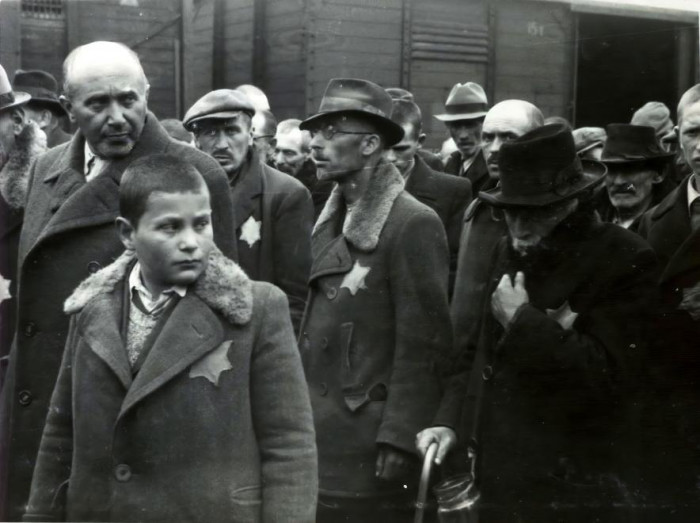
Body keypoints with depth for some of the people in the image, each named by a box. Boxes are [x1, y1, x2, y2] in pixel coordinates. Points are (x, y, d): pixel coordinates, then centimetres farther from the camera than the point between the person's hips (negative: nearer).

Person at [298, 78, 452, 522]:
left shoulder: (414, 224, -13)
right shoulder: (331, 221, 11)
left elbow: (422, 345, -15)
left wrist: (400, 439, -17)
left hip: (370, 445, -7)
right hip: (317, 434, 7)